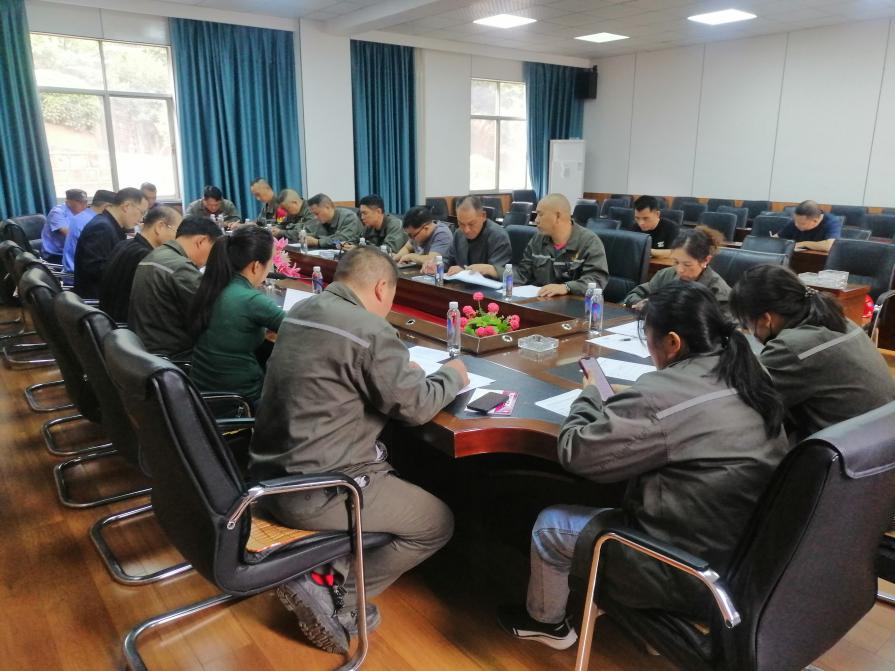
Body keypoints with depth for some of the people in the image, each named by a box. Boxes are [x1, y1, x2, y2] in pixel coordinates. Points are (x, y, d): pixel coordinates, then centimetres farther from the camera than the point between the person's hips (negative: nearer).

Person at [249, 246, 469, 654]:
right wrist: (452, 375, 8)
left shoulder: (301, 311, 8)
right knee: (438, 524, 9)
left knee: (393, 475, 28)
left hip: (270, 475, 9)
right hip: (312, 492, -9)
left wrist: (400, 369, 19)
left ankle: (330, 572, 16)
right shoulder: (370, 330, -18)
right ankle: (332, 595, 5)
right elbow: (416, 408, -10)